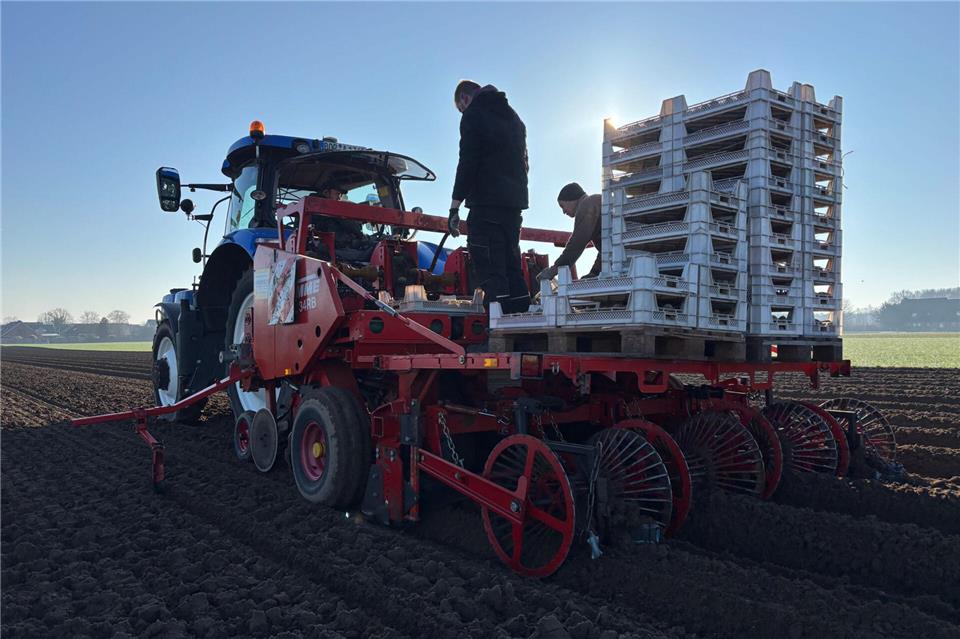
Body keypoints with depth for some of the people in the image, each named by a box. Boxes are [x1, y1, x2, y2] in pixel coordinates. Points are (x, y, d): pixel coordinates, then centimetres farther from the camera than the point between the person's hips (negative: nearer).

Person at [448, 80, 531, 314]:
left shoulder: (473, 114, -1)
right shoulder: (512, 115, 25)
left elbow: (467, 162, -11)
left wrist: (455, 206, -12)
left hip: (487, 200, -8)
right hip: (515, 201, 8)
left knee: (489, 270, -12)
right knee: (511, 262, 12)